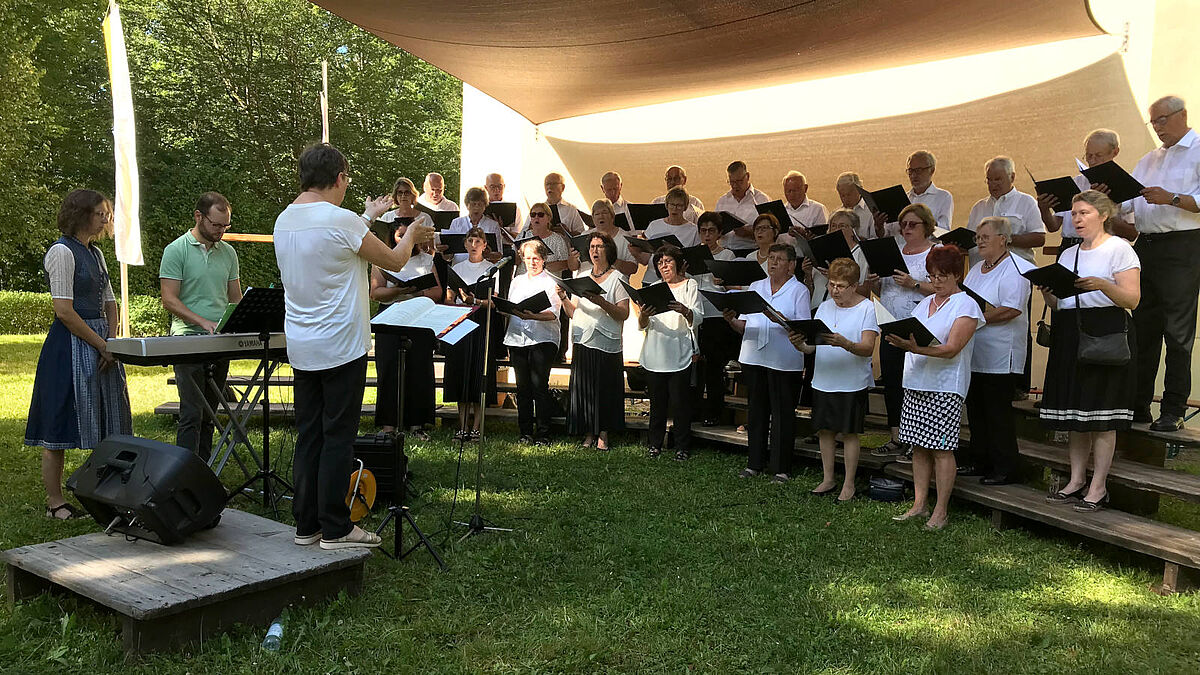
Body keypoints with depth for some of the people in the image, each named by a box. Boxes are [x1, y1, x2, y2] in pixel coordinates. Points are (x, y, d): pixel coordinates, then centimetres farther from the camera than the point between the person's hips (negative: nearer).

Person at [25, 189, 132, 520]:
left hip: (99, 343, 9)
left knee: (104, 421, 10)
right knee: (59, 427, -2)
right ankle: (55, 503, 5)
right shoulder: (62, 251, -10)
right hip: (71, 345, -9)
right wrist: (102, 345, -13)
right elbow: (64, 311, -16)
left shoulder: (95, 253, 15)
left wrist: (111, 345, 2)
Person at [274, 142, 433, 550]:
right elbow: (395, 261, -5)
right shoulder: (340, 220, -15)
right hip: (341, 345, -7)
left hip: (300, 348, 8)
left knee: (308, 435, 12)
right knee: (338, 437, -1)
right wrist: (412, 234, 15)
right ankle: (334, 529, 5)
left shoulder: (284, 221, 8)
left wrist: (369, 218, 32)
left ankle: (306, 525, 18)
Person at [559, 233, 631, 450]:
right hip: (583, 341, 4)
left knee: (605, 389, -3)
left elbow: (623, 314, -9)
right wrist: (563, 298, -4)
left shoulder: (617, 278, 1)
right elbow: (573, 313, 15)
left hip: (607, 343, -4)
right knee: (583, 388, 3)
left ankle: (603, 435, 5)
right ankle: (588, 434, 11)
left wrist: (602, 302, -22)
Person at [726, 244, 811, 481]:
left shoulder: (799, 290, 0)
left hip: (785, 361, -4)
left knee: (782, 414, 1)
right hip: (753, 358, 5)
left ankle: (781, 468, 10)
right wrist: (731, 320, -8)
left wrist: (783, 321, -26)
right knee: (756, 412, 11)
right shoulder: (755, 287, 14)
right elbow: (744, 326, 12)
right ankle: (755, 463, 22)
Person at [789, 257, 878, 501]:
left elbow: (868, 348, -17)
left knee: (849, 433, 3)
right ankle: (828, 479, 25)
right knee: (824, 430, 11)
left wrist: (845, 344, -35)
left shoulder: (867, 308, -7)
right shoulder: (824, 307, 9)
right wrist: (800, 345, -16)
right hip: (823, 380, 5)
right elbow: (814, 344, 7)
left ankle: (849, 484, 14)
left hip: (852, 382, -5)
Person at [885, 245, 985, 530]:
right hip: (915, 384, 7)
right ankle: (920, 504, 16)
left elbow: (951, 349, -17)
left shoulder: (966, 305, -5)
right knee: (919, 447, 9)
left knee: (941, 449, -4)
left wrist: (916, 348, -29)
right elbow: (911, 335, 19)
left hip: (945, 389, -7)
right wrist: (899, 340, -2)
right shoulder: (925, 303, 18)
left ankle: (941, 512, 3)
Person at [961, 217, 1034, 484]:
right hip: (974, 352, 9)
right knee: (976, 408, 12)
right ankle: (978, 460, 22)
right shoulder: (976, 269, 18)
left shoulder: (1015, 269, -10)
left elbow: (1011, 310, -21)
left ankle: (1006, 468, 4)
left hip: (1000, 356, -9)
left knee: (998, 410, -4)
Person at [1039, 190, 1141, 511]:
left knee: (1102, 417, -4)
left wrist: (1102, 285, -26)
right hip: (1070, 335, 6)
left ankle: (1098, 487, 1)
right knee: (1074, 413, 7)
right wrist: (1047, 291, -3)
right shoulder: (1068, 254, 17)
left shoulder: (1119, 249, -2)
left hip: (1106, 336, -6)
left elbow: (1132, 299, -10)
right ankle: (1076, 481, 15)